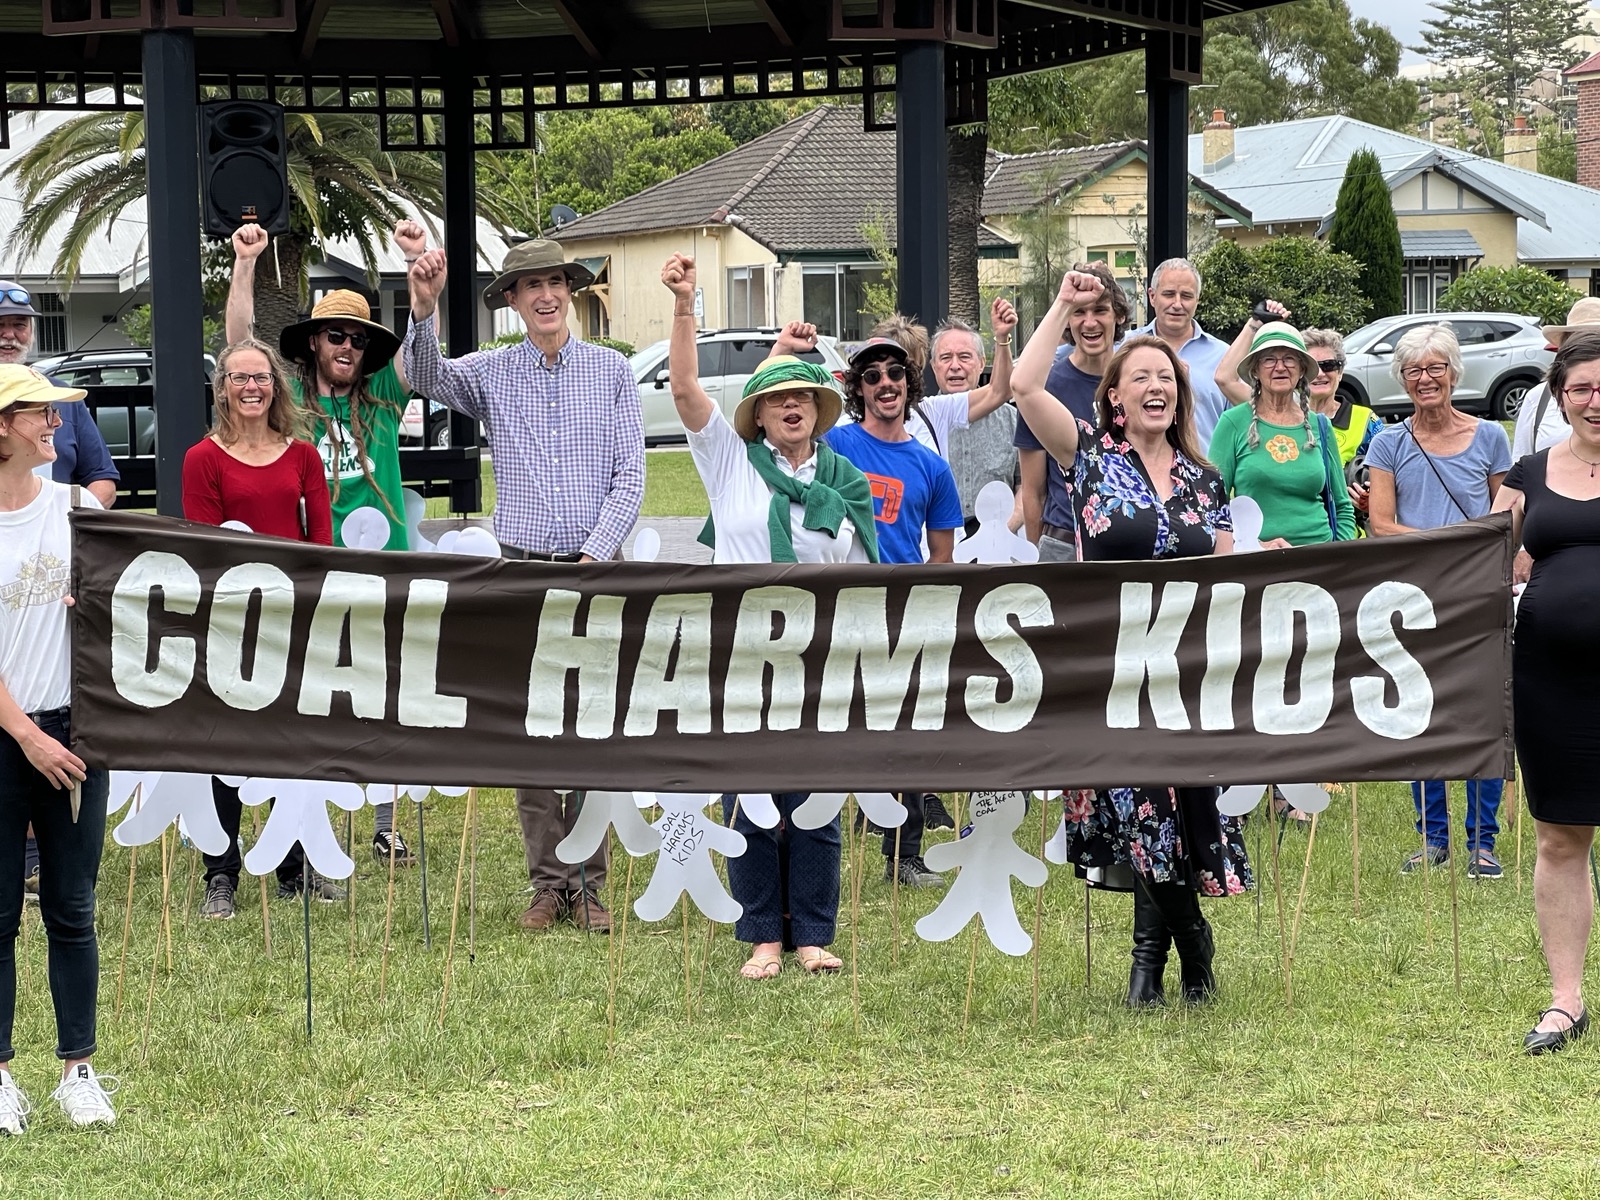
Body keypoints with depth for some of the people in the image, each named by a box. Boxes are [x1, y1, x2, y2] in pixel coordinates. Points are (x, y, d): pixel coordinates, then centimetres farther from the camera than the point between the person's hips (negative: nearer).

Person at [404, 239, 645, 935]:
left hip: (595, 569, -1)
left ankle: (588, 885, 6)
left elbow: (630, 479, 1)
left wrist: (592, 556, -10)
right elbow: (425, 378, -14)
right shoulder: (491, 374, 6)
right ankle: (549, 884, 8)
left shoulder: (611, 371, 4)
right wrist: (423, 311, -32)